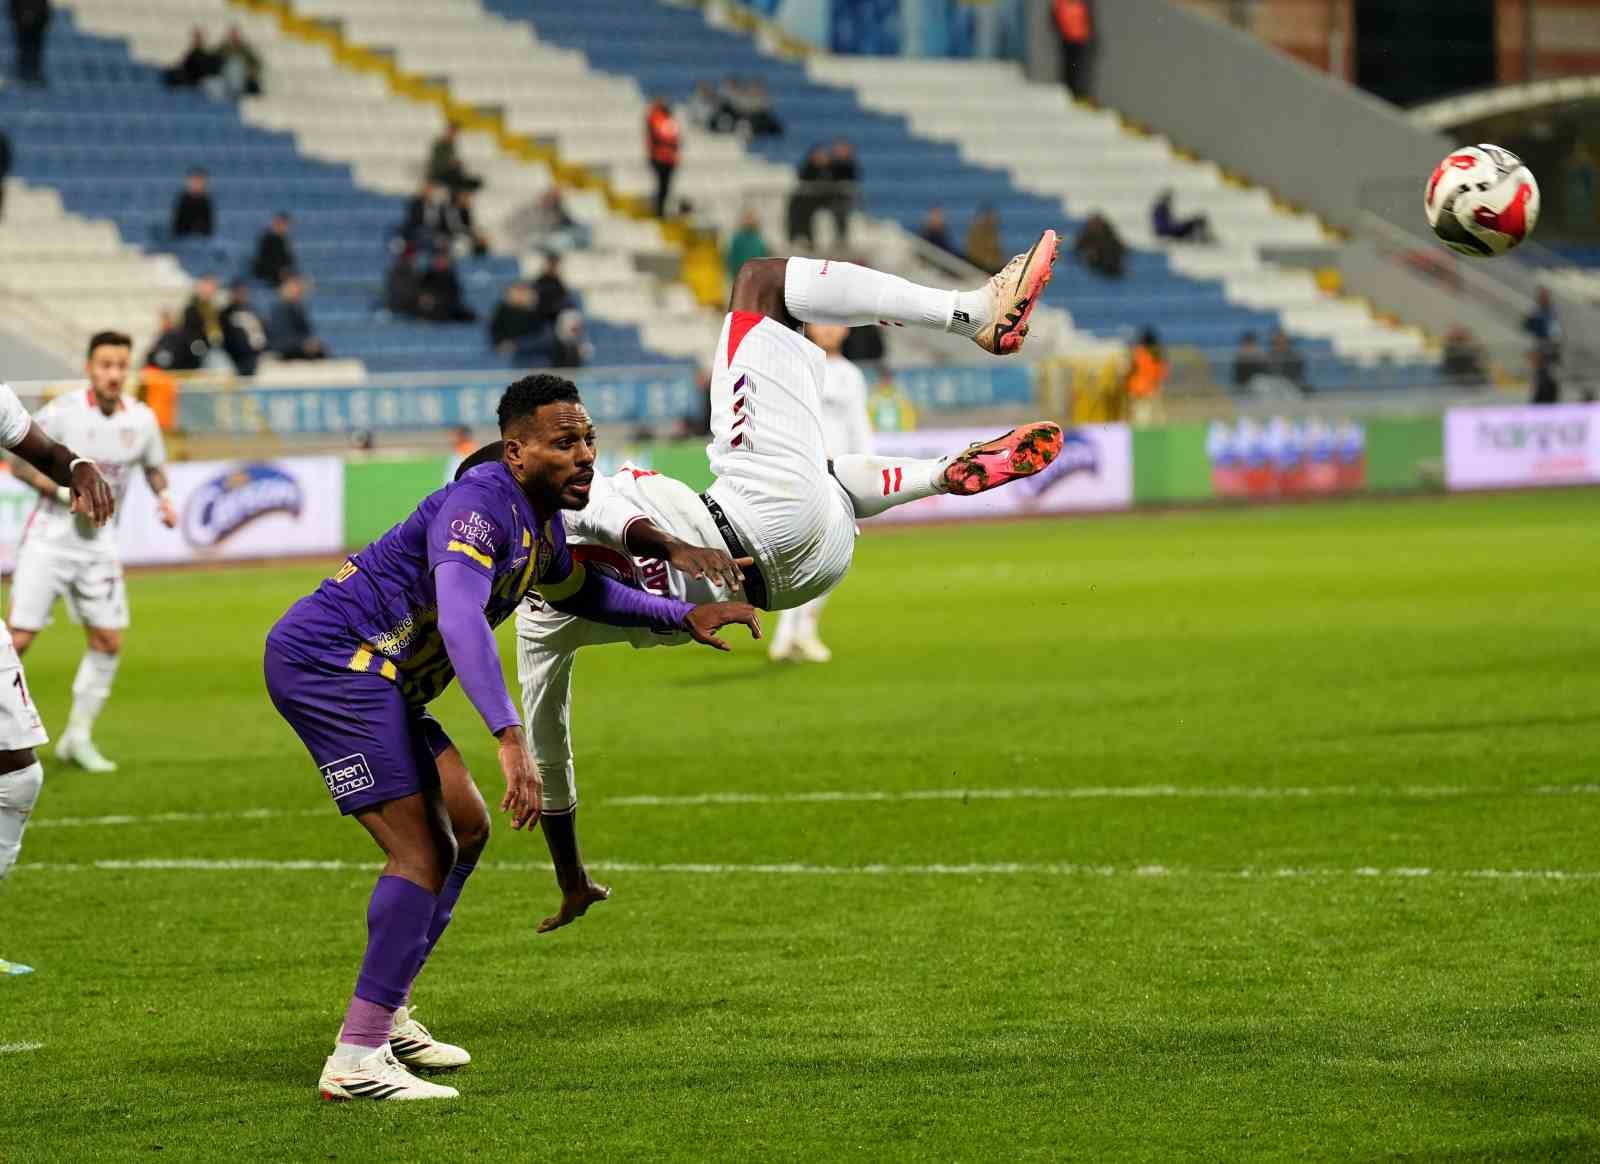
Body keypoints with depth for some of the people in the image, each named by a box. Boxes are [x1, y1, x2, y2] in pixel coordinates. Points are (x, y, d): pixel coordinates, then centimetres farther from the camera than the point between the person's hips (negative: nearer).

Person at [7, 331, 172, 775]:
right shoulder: (62, 412, -15)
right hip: (49, 536, -4)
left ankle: (78, 737, 16)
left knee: (108, 642, 1)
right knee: (18, 638, -10)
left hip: (97, 540, 4)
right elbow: (21, 463, -7)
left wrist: (163, 496, -3)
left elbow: (154, 466, 17)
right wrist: (66, 492, -20)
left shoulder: (141, 419, -2)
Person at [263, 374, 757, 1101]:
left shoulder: (541, 521, 11)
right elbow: (460, 618, -37)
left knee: (465, 829, 18)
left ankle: (386, 1016, 24)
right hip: (327, 657, -11)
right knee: (422, 854, -15)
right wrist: (510, 739, -46)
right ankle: (355, 1062, -18)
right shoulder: (480, 504, -21)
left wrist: (682, 617, 26)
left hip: (371, 674, 11)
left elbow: (576, 590, 34)